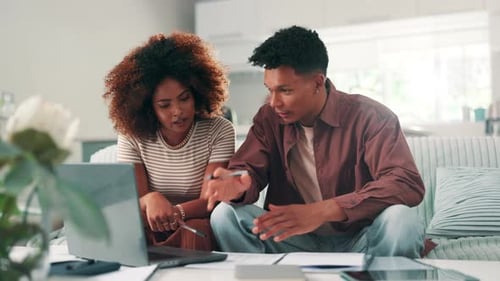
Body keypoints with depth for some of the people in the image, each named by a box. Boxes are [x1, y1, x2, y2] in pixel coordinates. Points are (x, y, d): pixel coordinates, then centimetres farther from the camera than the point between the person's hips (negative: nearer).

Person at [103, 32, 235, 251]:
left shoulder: (219, 132, -7)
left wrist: (176, 212, -38)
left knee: (195, 233, -36)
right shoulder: (131, 136, -2)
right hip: (150, 227, 1)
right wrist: (150, 199, -37)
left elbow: (210, 201, -14)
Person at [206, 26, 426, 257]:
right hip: (296, 240, 3)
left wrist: (321, 211, -35)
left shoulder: (370, 117, -13)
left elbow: (408, 184, -25)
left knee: (401, 219, -34)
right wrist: (238, 184, -29)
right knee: (225, 215, -19)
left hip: (359, 241, -3)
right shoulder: (269, 118, 2)